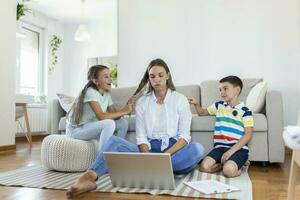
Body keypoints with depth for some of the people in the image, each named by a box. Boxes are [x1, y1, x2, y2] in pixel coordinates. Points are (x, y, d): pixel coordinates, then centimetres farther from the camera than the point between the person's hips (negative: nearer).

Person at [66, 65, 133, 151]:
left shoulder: (106, 94, 4)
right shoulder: (90, 92, -20)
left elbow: (114, 114, -2)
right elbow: (101, 116, -29)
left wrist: (127, 107, -20)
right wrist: (123, 112, -26)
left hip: (91, 127, 8)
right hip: (76, 130, -8)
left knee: (123, 123, -3)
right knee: (109, 123, -30)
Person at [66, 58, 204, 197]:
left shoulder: (180, 99, 2)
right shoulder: (142, 102, 6)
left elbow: (184, 136, -5)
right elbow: (141, 137, 0)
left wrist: (166, 155, -21)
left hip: (174, 149, -1)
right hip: (149, 149, 1)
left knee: (197, 149, -34)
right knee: (114, 141, -23)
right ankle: (89, 176, -49)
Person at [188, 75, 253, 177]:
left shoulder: (245, 111, -2)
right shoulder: (218, 105, 14)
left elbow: (248, 134, -8)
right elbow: (202, 112, 29)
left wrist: (231, 151, -17)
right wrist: (196, 104, 6)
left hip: (238, 148, -4)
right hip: (220, 147, 5)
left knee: (228, 170, -31)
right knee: (204, 166, -19)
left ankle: (240, 161, 2)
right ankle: (229, 162, 4)